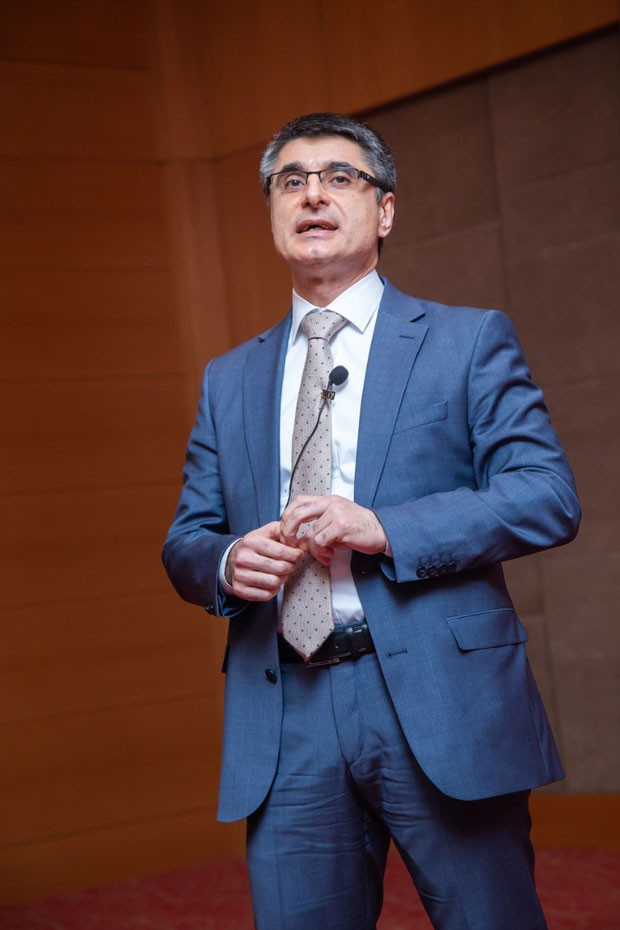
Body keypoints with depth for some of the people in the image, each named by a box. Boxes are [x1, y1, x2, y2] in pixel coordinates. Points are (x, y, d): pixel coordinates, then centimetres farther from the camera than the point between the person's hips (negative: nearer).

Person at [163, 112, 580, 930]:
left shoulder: (469, 340, 5)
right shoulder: (229, 380, 18)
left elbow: (550, 498, -4)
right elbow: (186, 541, 18)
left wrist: (385, 529, -16)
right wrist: (227, 562, -7)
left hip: (440, 700, -3)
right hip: (283, 722, 3)